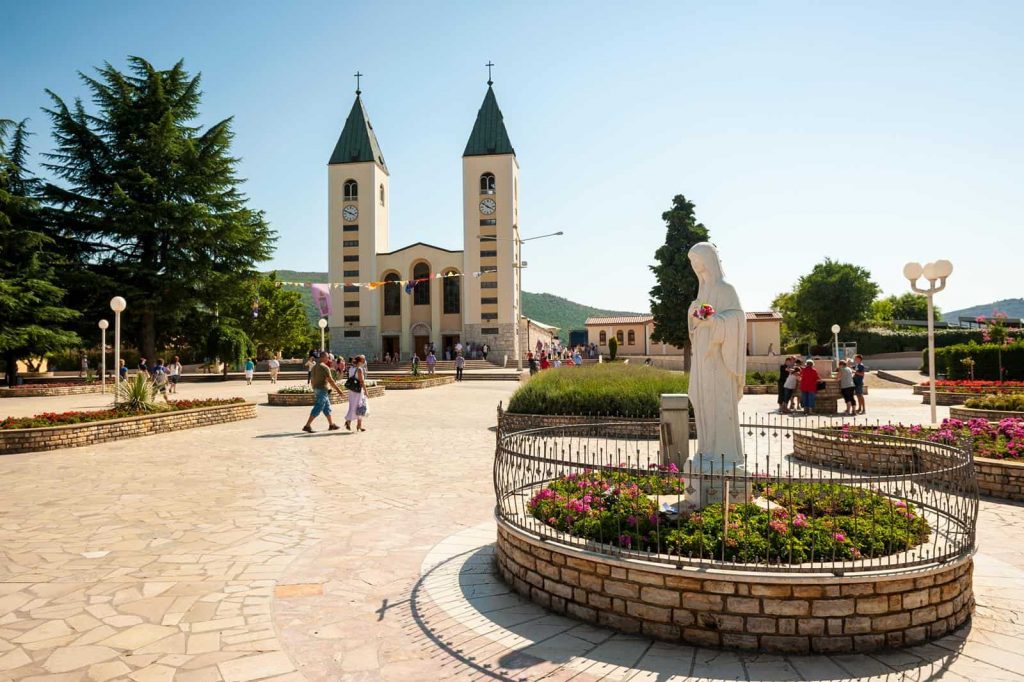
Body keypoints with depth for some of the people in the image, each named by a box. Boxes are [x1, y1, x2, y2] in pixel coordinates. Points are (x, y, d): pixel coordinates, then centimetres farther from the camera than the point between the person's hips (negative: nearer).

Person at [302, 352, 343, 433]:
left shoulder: (313, 367, 13)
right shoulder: (325, 367, -14)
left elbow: (312, 381, 17)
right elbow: (330, 381, -17)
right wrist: (338, 390, -11)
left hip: (316, 390, 9)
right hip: (323, 390, -9)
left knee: (327, 407, 16)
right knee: (317, 409, -7)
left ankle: (331, 425, 23)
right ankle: (307, 426, -9)